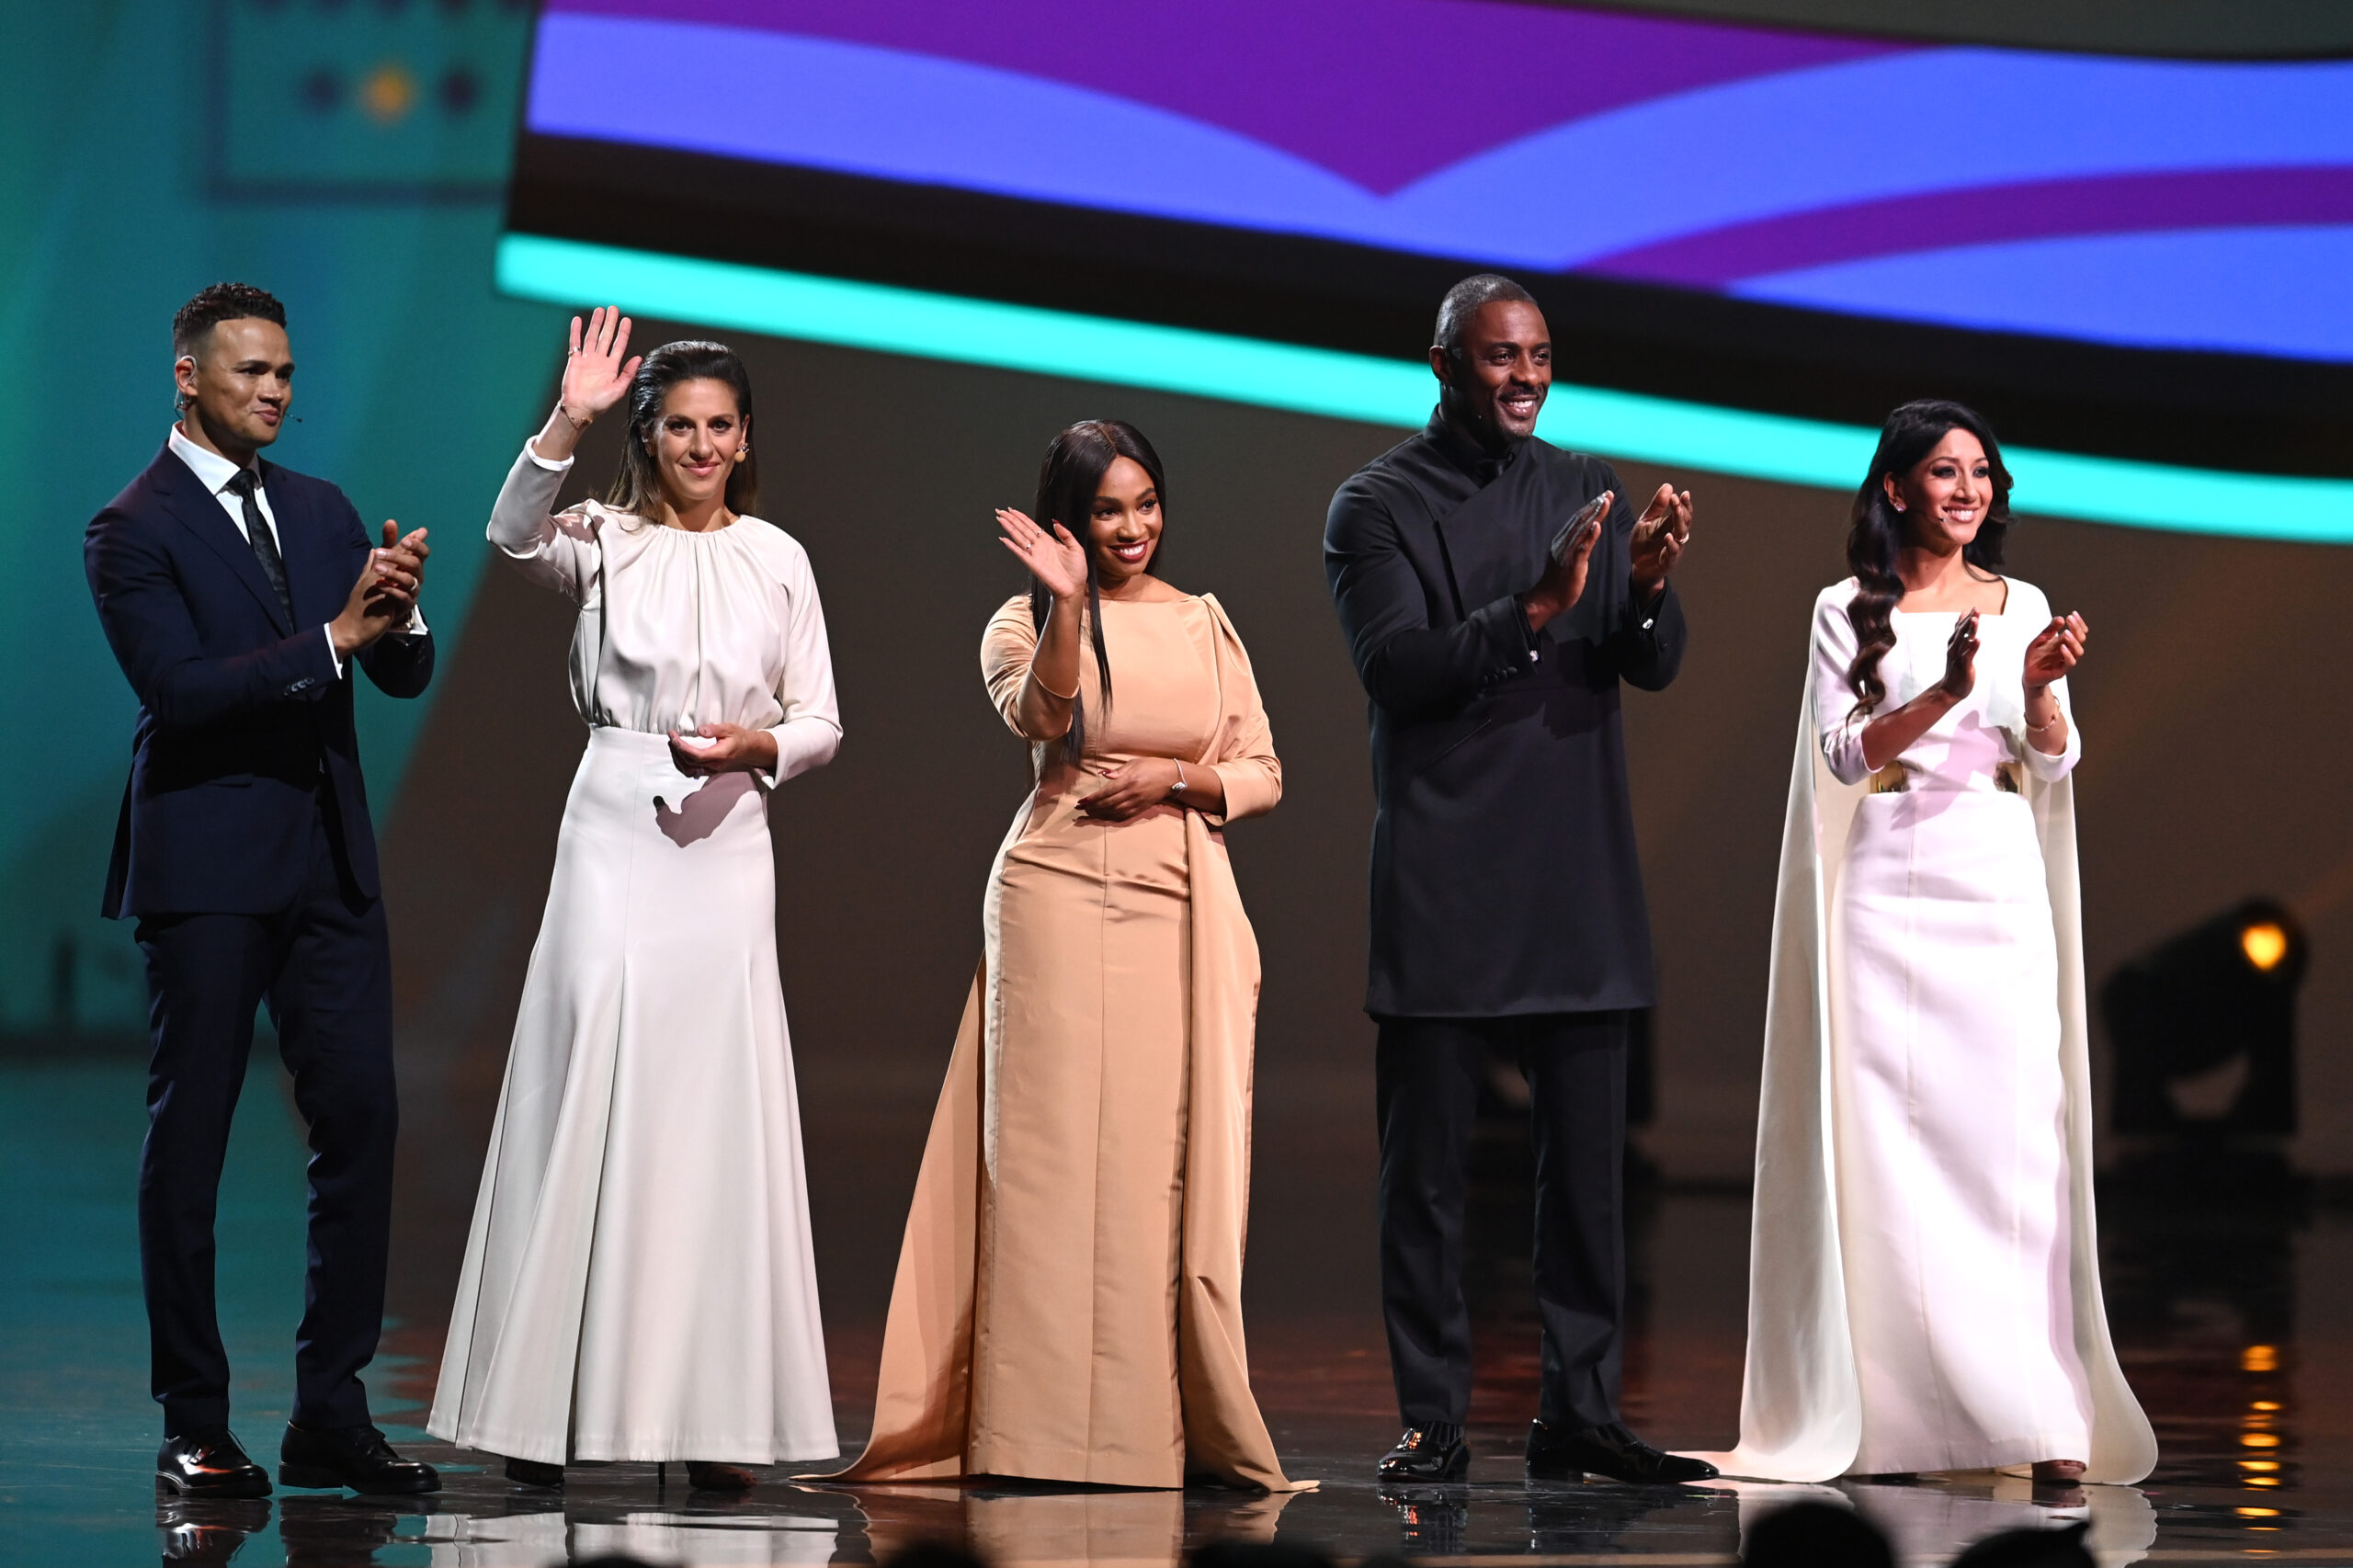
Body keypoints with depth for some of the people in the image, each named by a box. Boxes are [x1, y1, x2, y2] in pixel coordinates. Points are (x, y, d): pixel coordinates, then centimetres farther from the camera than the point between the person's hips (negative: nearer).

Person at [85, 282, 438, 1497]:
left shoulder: (321, 512, 14)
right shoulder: (133, 531, -4)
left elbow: (405, 677, 11)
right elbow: (179, 688, -16)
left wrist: (398, 612, -12)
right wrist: (333, 634, -21)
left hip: (329, 860, 5)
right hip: (208, 868, -5)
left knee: (360, 1120, 0)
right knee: (188, 1137, 1)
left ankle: (332, 1416, 5)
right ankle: (194, 1429, 7)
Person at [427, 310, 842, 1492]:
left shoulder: (778, 560, 9)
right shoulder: (604, 542, 2)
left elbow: (820, 723, 12)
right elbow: (513, 533, -20)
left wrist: (752, 745, -9)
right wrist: (567, 423, -33)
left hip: (728, 842, 2)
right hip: (615, 830, -2)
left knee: (717, 1108, -1)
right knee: (589, 1094, -5)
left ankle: (713, 1412, 2)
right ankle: (549, 1405, -1)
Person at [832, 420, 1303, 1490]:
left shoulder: (1204, 625, 14)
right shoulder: (1024, 624, 4)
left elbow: (1263, 776, 13)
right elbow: (1044, 717, -17)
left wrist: (1176, 778, -5)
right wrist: (1069, 606, -29)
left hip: (1181, 909, 3)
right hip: (1061, 900, -3)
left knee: (1164, 1158, 0)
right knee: (1057, 1151, -6)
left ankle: (1159, 1423, 4)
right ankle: (1050, 1428, -5)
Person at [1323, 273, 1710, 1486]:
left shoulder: (1589, 493, 11)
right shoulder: (1378, 506, -1)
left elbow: (1656, 667, 3)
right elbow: (1395, 669, -13)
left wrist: (1649, 585, -19)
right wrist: (1533, 610, -26)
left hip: (1577, 883, 4)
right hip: (1441, 885, -4)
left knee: (1587, 1159, 3)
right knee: (1426, 1166, 0)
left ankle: (1579, 1412, 8)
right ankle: (1431, 1419, 5)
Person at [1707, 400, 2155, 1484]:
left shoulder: (2023, 607, 12)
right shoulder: (1849, 611, 5)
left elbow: (2055, 763, 6)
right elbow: (1845, 754, -5)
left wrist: (2041, 687, -15)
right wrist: (1945, 693, -20)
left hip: (2003, 899, 2)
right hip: (1891, 895, -2)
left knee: (2015, 1145, -6)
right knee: (1892, 1152, -5)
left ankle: (2046, 1423, -9)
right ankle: (1897, 1417, -2)